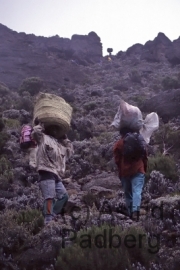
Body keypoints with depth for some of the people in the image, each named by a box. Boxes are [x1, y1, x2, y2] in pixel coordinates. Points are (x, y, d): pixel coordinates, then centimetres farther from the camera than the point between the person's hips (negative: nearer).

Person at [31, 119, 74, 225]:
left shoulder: (60, 144, 30)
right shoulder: (44, 138, 8)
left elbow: (70, 150, 34)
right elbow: (35, 132, -10)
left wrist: (65, 138, 31)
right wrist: (40, 124, 8)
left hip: (56, 175, 8)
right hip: (47, 173, -8)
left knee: (64, 196, 7)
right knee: (50, 197, -17)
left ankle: (52, 216, 8)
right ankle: (48, 220, -21)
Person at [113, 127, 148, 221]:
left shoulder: (118, 144, 0)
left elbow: (117, 160, 0)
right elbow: (145, 156, 11)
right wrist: (144, 169, 22)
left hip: (125, 172, 0)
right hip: (138, 171, 0)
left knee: (128, 193, 12)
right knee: (137, 191, -9)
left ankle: (131, 213, 15)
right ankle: (135, 210, -30)